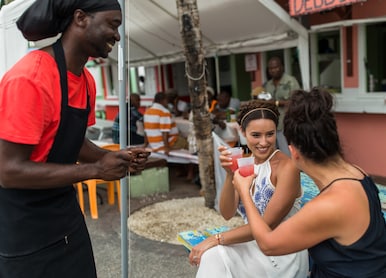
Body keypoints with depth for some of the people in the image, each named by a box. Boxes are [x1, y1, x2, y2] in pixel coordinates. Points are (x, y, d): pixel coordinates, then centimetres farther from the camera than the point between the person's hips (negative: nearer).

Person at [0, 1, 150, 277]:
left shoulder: (86, 80, 2)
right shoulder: (29, 78, -24)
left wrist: (113, 157, -4)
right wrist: (95, 170, -23)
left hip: (65, 210, 8)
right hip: (24, 222, -7)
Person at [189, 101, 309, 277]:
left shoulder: (286, 167, -17)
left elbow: (267, 224, -19)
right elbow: (227, 214, -7)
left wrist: (217, 239, -20)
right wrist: (230, 175, -22)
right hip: (253, 244, 5)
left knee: (215, 255, -22)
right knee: (212, 255, -21)